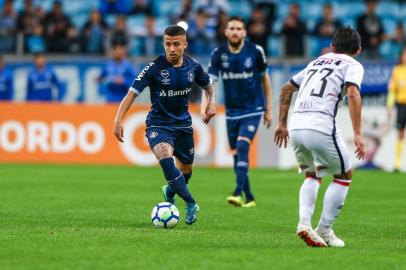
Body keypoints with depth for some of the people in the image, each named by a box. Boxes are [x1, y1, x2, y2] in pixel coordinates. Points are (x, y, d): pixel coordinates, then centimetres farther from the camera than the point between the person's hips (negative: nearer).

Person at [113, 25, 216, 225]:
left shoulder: (193, 66, -4)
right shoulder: (155, 68, -17)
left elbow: (207, 84, 17)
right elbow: (133, 92, -19)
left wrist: (211, 102, -2)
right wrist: (118, 119, -29)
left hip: (183, 124, 4)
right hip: (158, 124, -4)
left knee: (186, 170, 14)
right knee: (165, 157, -31)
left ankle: (169, 191, 49)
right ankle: (191, 204, -25)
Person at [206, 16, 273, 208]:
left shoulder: (255, 51, -8)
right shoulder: (218, 54, -5)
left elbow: (265, 79, 4)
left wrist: (268, 109, 7)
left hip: (253, 109, -3)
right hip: (232, 111, 3)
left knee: (242, 147, -21)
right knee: (236, 153, 6)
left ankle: (238, 193, -27)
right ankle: (249, 198, 19)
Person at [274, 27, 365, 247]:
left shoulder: (317, 62, 27)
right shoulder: (352, 65, 8)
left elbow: (286, 89, 30)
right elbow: (352, 93, -11)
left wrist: (281, 123, 33)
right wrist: (357, 134, -15)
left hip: (296, 126, 6)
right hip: (321, 127, -6)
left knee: (312, 175, 26)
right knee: (344, 175, 15)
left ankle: (304, 222, 4)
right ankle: (324, 231, 11)